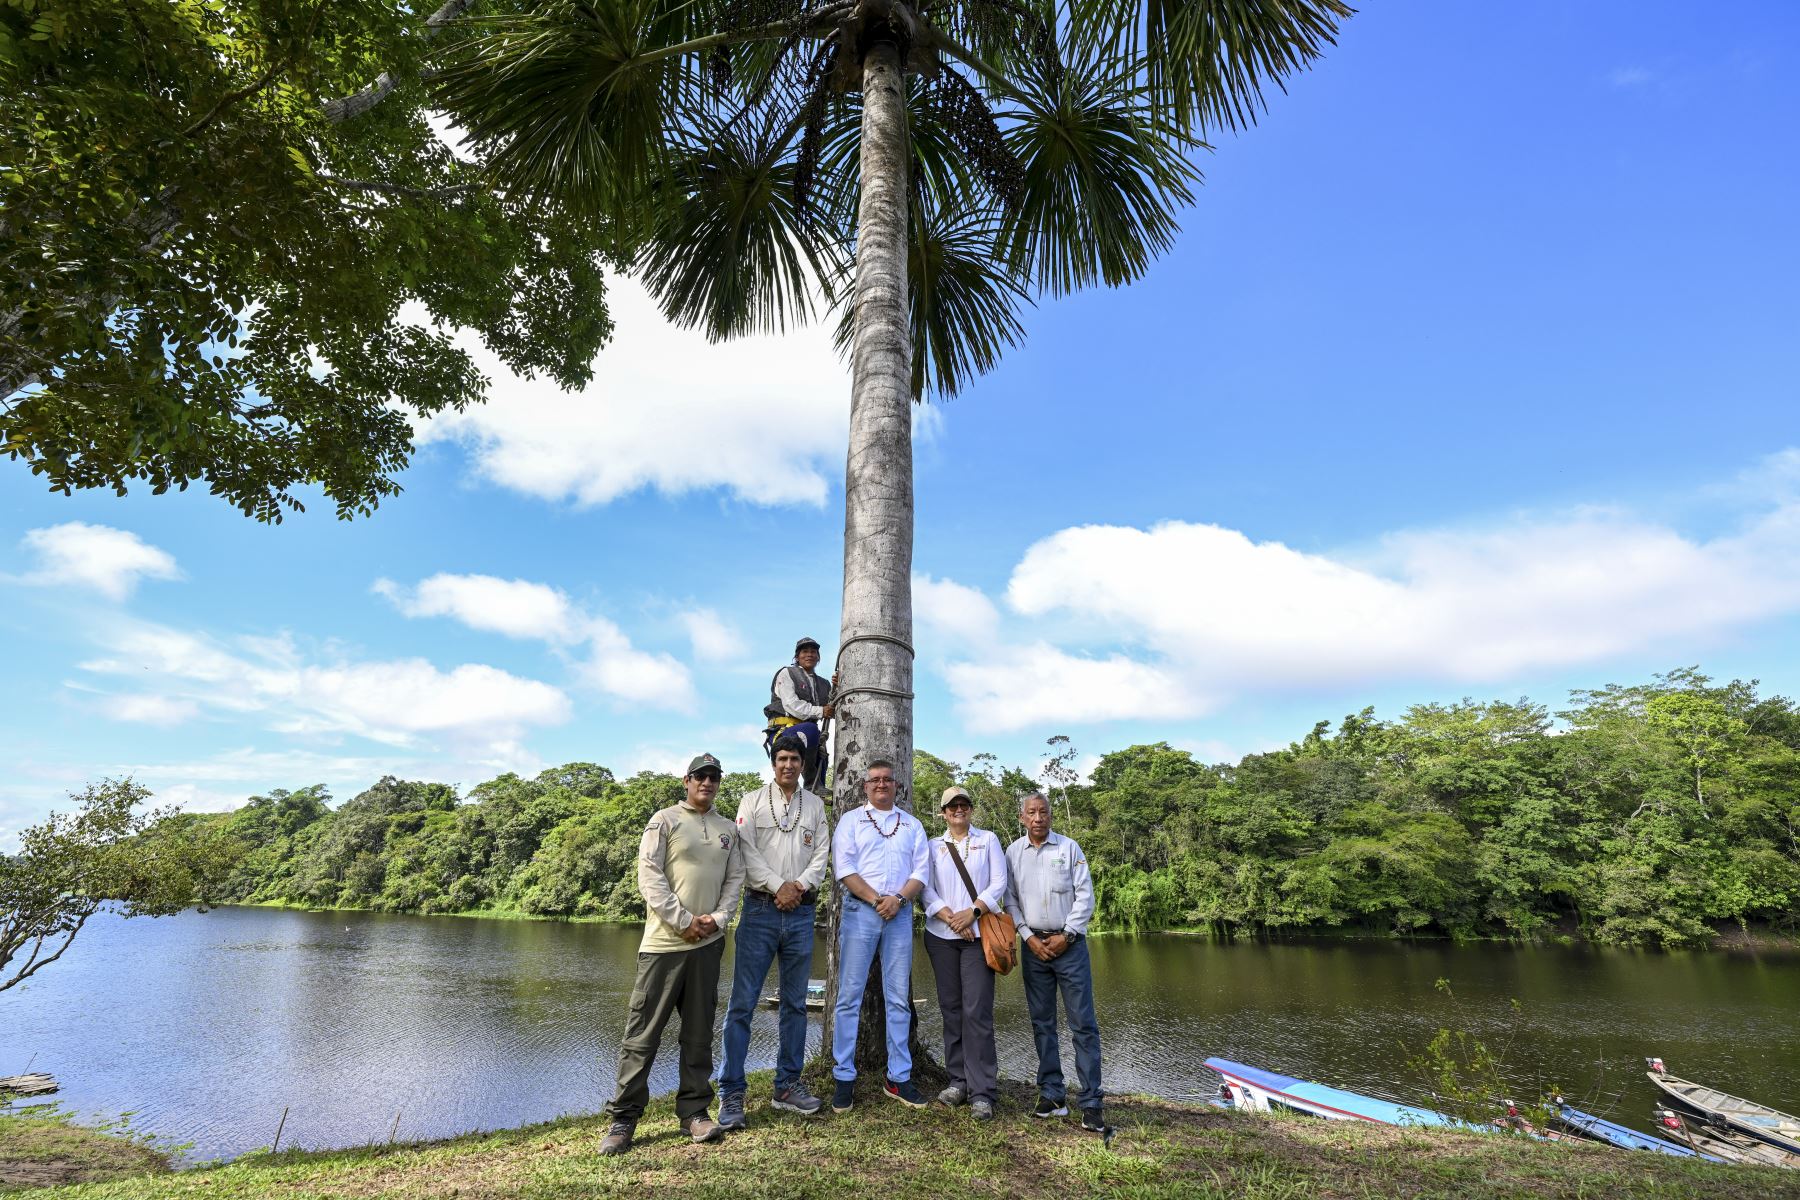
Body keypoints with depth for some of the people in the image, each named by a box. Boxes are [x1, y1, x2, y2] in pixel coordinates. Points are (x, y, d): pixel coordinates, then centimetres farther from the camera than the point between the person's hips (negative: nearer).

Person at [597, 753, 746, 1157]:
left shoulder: (728, 829, 13)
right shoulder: (665, 821, -1)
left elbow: (735, 879, 11)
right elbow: (649, 876, -9)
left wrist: (718, 918, -6)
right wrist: (683, 921, -13)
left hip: (708, 943, 4)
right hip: (664, 942, -4)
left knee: (699, 1033, 11)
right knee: (643, 1033, 1)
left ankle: (694, 1112, 21)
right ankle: (623, 1118, 11)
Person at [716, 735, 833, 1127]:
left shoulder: (815, 805, 11)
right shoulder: (753, 801, 4)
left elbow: (822, 854, 6)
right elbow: (747, 851, -6)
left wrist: (799, 885, -10)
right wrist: (778, 887, -13)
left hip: (801, 913, 3)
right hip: (761, 909, -3)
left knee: (795, 1003, 10)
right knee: (743, 1002, -4)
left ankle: (788, 1085, 22)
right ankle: (731, 1093, 4)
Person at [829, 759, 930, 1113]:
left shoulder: (912, 825, 13)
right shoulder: (851, 821, 6)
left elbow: (920, 871, 5)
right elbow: (845, 868, -4)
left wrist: (898, 899, -12)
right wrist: (876, 900, -13)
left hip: (901, 914, 2)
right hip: (860, 912, -2)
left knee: (899, 999, 7)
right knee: (850, 996, -1)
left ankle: (898, 1077, 16)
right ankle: (844, 1078, 9)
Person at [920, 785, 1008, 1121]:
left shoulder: (988, 840, 9)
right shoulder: (933, 846, 12)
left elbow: (998, 883, 1)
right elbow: (927, 888, 3)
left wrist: (971, 912, -11)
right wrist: (950, 918, -11)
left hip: (978, 934, -2)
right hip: (941, 935, 2)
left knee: (977, 1010, -8)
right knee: (951, 1007, 6)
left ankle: (982, 1091, -5)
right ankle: (958, 1079, 16)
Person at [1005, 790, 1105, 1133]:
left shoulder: (1069, 847, -1)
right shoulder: (1013, 852, 4)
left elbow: (1085, 896, -3)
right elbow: (1010, 900, 5)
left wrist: (1066, 936, -8)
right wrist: (1029, 937, -4)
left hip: (1069, 944, -2)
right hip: (1034, 946, 2)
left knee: (1083, 1023, -3)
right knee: (1042, 1023, 8)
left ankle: (1090, 1102, 2)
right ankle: (1052, 1095, 17)